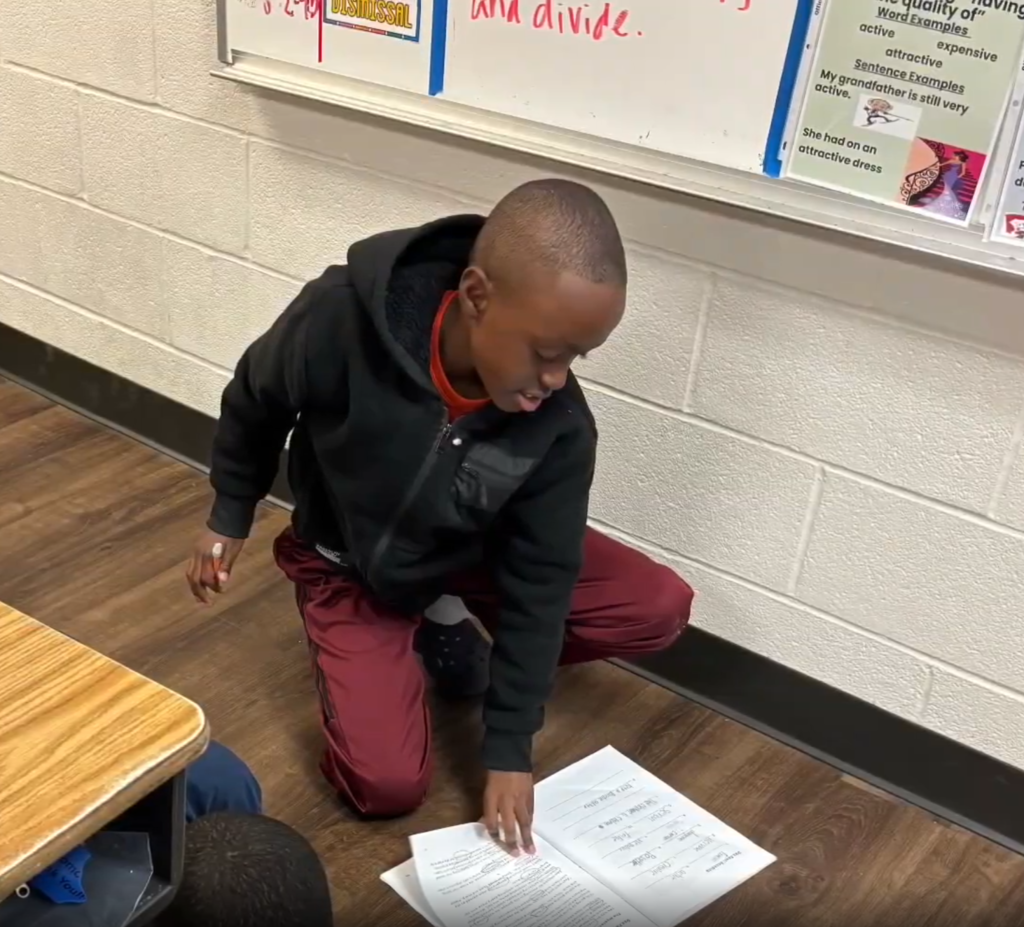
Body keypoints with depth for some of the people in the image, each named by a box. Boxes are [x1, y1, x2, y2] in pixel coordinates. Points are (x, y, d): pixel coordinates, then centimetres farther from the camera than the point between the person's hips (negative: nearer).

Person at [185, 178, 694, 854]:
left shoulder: (560, 427, -28)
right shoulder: (342, 319, -35)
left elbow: (539, 579, -17)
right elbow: (255, 401, -12)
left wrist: (509, 750, -15)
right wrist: (230, 516, 2)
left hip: (469, 554, 3)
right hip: (349, 567, -2)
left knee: (661, 609, -13)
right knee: (388, 784, -15)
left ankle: (446, 619, 6)